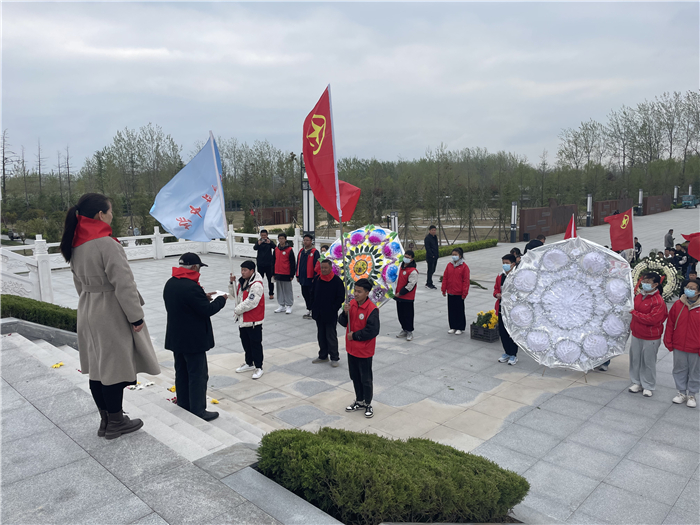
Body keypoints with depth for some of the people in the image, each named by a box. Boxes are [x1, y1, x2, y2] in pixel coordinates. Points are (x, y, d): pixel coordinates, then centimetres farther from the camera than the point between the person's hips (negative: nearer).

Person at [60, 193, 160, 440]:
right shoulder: (106, 244, -22)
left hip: (89, 313, 9)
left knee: (97, 366, 16)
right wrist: (136, 317, -14)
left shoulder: (75, 246, 5)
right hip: (112, 314, -9)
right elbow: (123, 284, -22)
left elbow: (80, 283, 13)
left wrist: (90, 305, 20)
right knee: (115, 366, 4)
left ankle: (106, 419, 30)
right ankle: (116, 422, 17)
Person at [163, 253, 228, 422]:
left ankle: (183, 404, 31)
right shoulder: (191, 287, -25)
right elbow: (208, 310, -21)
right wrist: (221, 299, -5)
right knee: (198, 374, 0)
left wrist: (204, 297, 10)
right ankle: (198, 411, 6)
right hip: (193, 340, -9)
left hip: (176, 338, 9)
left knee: (181, 372, 19)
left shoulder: (170, 284, 5)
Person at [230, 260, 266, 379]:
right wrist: (232, 283, 1)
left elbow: (251, 302, -27)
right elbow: (235, 294, 19)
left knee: (255, 344, 1)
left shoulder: (257, 285, -22)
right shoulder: (242, 281, 8)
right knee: (245, 342, 20)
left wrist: (237, 310, -15)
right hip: (243, 319, 9)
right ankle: (249, 364, 35)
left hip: (254, 321, -9)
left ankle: (258, 367, 12)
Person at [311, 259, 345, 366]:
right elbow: (313, 294, 15)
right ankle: (323, 356, 28)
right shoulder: (317, 280, 5)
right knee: (321, 336, 15)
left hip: (331, 315, -6)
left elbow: (341, 297, -8)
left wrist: (333, 308, -12)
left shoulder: (337, 281, -10)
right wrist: (313, 308, 8)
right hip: (319, 314, 6)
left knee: (331, 336, 1)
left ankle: (335, 357, 12)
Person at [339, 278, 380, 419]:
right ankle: (359, 401, 36)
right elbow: (343, 323, 4)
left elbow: (373, 331, -24)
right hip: (351, 349, 7)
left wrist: (354, 336, -16)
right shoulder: (351, 304, 0)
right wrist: (345, 313, -16)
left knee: (366, 379, 8)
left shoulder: (372, 309, -21)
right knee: (355, 377, 19)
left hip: (364, 351, -7)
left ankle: (368, 404, 25)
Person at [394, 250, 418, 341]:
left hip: (408, 298, -8)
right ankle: (404, 330, 29)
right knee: (400, 314, 15)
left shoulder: (413, 271, -17)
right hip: (399, 296, 8)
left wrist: (400, 293, -16)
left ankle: (409, 332, 14)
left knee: (408, 315, 1)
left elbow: (410, 285, -20)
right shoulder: (401, 266, 9)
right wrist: (396, 292, 16)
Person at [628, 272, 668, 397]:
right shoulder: (638, 296, 4)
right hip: (636, 335, 7)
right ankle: (637, 383, 29)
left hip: (651, 337, -7)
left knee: (648, 362, 5)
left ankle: (648, 387, 20)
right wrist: (632, 325, 17)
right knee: (635, 359, 14)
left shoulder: (658, 301, -18)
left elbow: (652, 319, -25)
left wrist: (634, 313, -18)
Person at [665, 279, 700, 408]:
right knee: (679, 370, 14)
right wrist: (668, 341, 3)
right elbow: (670, 324, 3)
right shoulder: (678, 304, -3)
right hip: (678, 347, 2)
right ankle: (682, 392, 30)